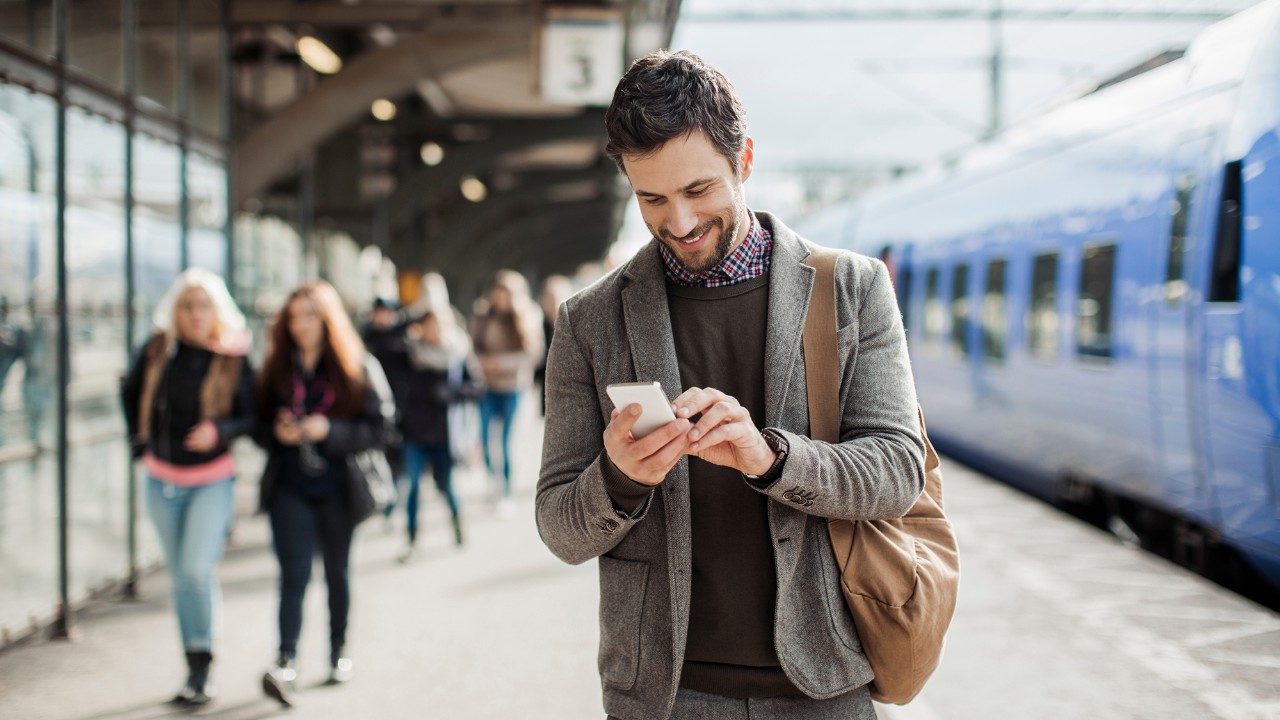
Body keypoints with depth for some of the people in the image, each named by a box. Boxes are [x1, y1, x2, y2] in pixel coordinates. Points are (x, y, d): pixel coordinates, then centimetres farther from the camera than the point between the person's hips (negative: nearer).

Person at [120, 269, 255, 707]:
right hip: (162, 481, 4)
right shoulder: (157, 351, -3)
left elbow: (251, 417, -7)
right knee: (180, 577, 11)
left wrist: (219, 430, -25)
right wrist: (140, 442, 9)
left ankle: (201, 666, -7)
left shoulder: (234, 360, -10)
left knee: (197, 568, -20)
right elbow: (130, 393, 14)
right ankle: (195, 671, 22)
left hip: (211, 480, -4)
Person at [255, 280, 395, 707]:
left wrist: (330, 431, -20)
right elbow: (258, 423, 9)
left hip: (337, 488, -1)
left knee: (337, 572, 13)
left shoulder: (360, 368, -4)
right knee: (294, 574, -9)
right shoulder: (276, 367, 4)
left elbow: (380, 428, -8)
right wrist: (276, 432, -13)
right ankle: (286, 661, -15)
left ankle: (339, 651, 28)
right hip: (289, 488, 1)